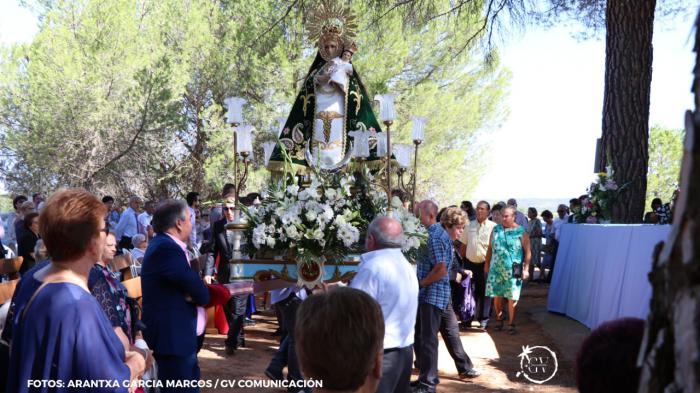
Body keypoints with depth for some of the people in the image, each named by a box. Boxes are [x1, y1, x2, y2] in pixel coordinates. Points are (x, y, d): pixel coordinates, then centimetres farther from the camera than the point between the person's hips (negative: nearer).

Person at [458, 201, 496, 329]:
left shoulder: (493, 227, -5)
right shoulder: (469, 225, 7)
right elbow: (463, 245, 13)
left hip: (485, 264, -3)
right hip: (470, 263, 3)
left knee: (484, 292, 4)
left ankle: (484, 318, 15)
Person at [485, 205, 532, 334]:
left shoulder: (521, 231, -2)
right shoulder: (496, 229, 8)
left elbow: (527, 251, -3)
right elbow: (490, 248, 14)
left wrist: (526, 268, -8)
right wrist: (487, 264, 12)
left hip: (513, 270, -3)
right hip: (496, 269, 3)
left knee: (512, 298, 1)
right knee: (497, 296, 6)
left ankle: (511, 324, 13)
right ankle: (499, 319, 26)